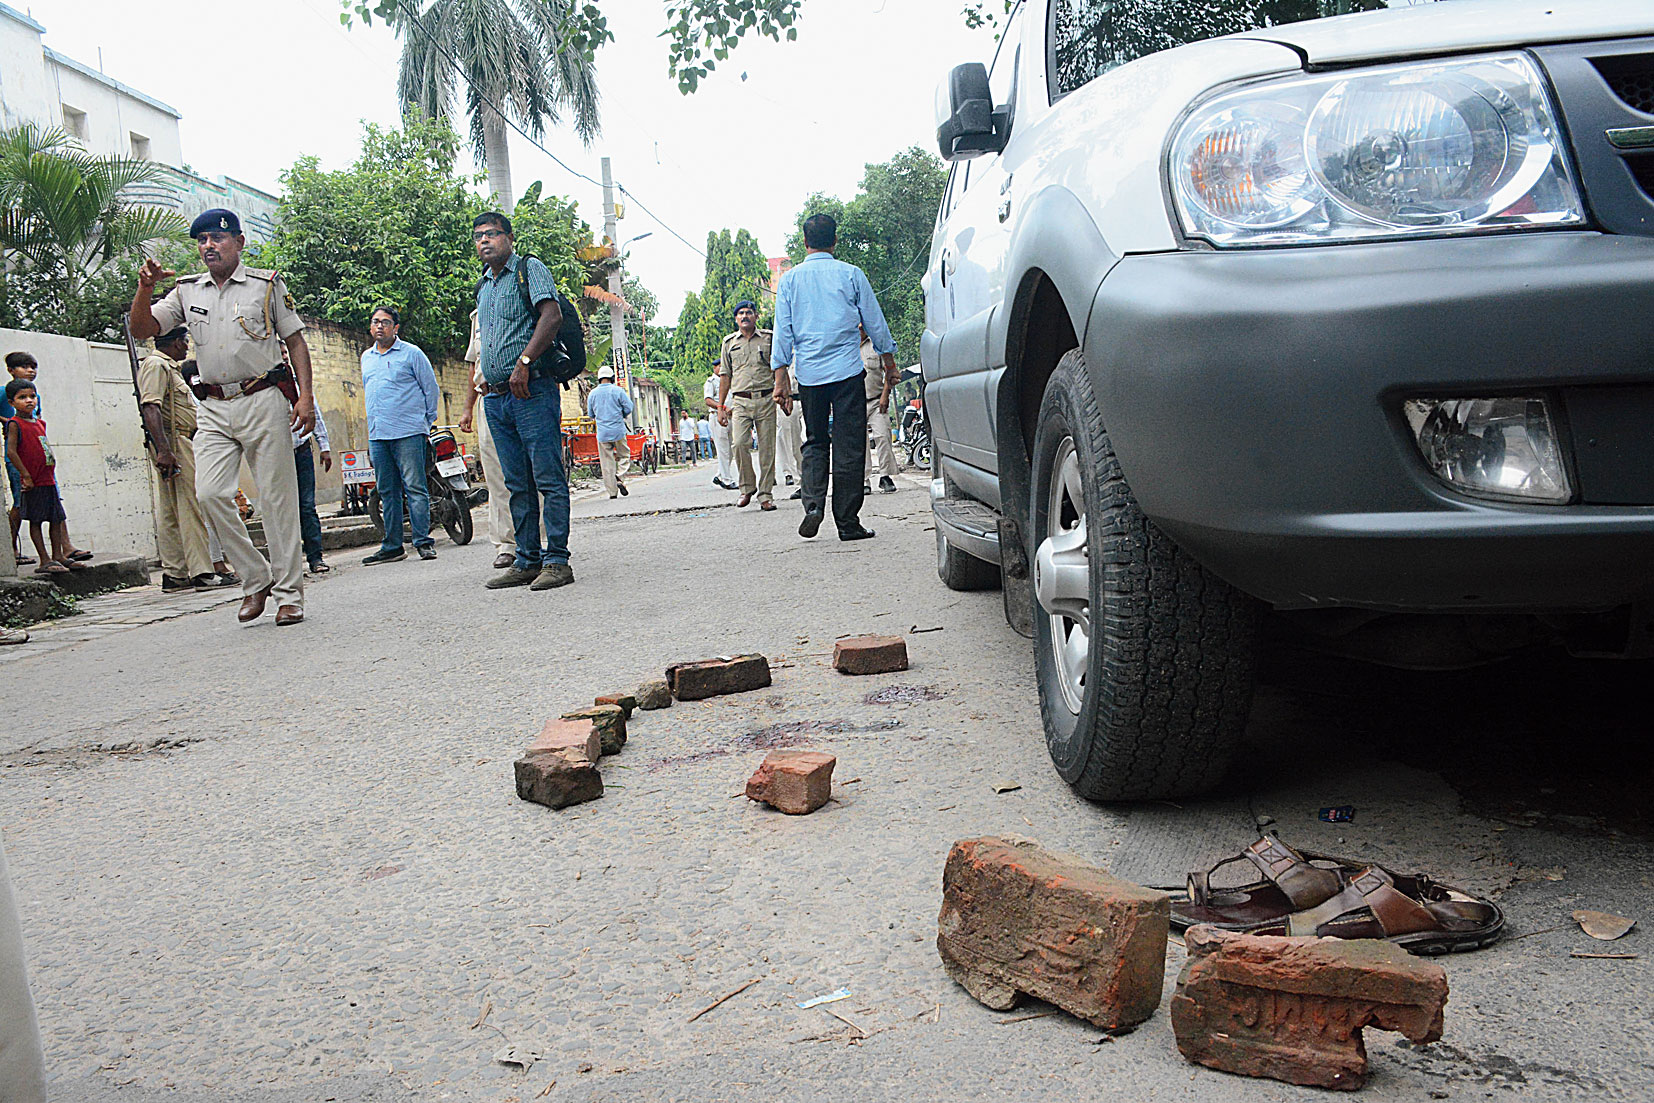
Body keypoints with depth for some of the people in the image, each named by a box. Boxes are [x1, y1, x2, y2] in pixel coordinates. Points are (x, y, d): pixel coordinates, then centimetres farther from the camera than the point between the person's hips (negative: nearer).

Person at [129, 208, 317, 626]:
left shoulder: (266, 284, 7)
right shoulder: (187, 292, 16)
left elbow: (296, 341, 5)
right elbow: (141, 329, 10)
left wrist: (305, 396, -7)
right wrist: (144, 288, -8)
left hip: (264, 401, -4)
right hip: (213, 408, 4)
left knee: (276, 497, -5)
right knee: (210, 493, -11)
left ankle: (289, 595, 0)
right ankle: (255, 579, 3)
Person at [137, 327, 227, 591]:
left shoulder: (168, 367, 24)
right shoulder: (156, 365, -9)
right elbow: (150, 408, -21)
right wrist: (163, 450, -30)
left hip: (177, 441, 11)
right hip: (172, 442, -11)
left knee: (171, 513, 9)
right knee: (190, 506, -11)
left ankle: (174, 575, 11)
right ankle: (202, 573, -11)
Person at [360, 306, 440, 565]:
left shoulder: (411, 353, 0)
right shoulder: (366, 357, 18)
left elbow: (431, 388, 3)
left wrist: (427, 422, 5)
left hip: (408, 434, -6)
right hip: (377, 436, 6)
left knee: (415, 489, -9)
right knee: (388, 493, 8)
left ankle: (423, 541, -7)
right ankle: (392, 547, 11)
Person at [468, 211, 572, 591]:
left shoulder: (530, 269, 1)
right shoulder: (483, 286, 23)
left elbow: (551, 315, -14)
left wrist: (523, 363, -21)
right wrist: (479, 394, 19)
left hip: (532, 390, -8)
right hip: (496, 398, 8)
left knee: (548, 478, -8)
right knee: (518, 484, 8)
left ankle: (557, 561, -7)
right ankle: (527, 560, 12)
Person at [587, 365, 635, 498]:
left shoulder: (592, 393, 4)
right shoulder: (618, 391, -4)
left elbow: (590, 414, 12)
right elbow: (628, 408, -2)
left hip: (602, 432, 2)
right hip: (618, 430, -2)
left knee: (607, 462, 4)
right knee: (624, 456, 12)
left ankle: (612, 491, 3)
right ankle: (620, 478, -12)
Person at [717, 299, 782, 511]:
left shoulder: (768, 338, 9)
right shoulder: (729, 342, 14)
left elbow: (778, 367, 6)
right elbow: (725, 375, 16)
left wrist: (778, 389, -13)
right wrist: (720, 406, 12)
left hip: (766, 400, -1)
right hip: (741, 402, 1)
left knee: (767, 448, -2)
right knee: (739, 443, -17)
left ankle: (766, 493, 6)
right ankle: (747, 487, 1)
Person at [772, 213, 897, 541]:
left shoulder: (790, 279, 6)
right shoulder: (851, 274, 2)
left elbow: (782, 330, 4)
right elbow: (875, 321, 7)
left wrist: (780, 377, 7)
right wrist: (889, 362, 18)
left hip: (809, 374, 2)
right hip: (847, 371, -2)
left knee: (814, 442, 15)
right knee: (849, 446, 2)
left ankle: (813, 503, -7)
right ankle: (847, 522, 3)